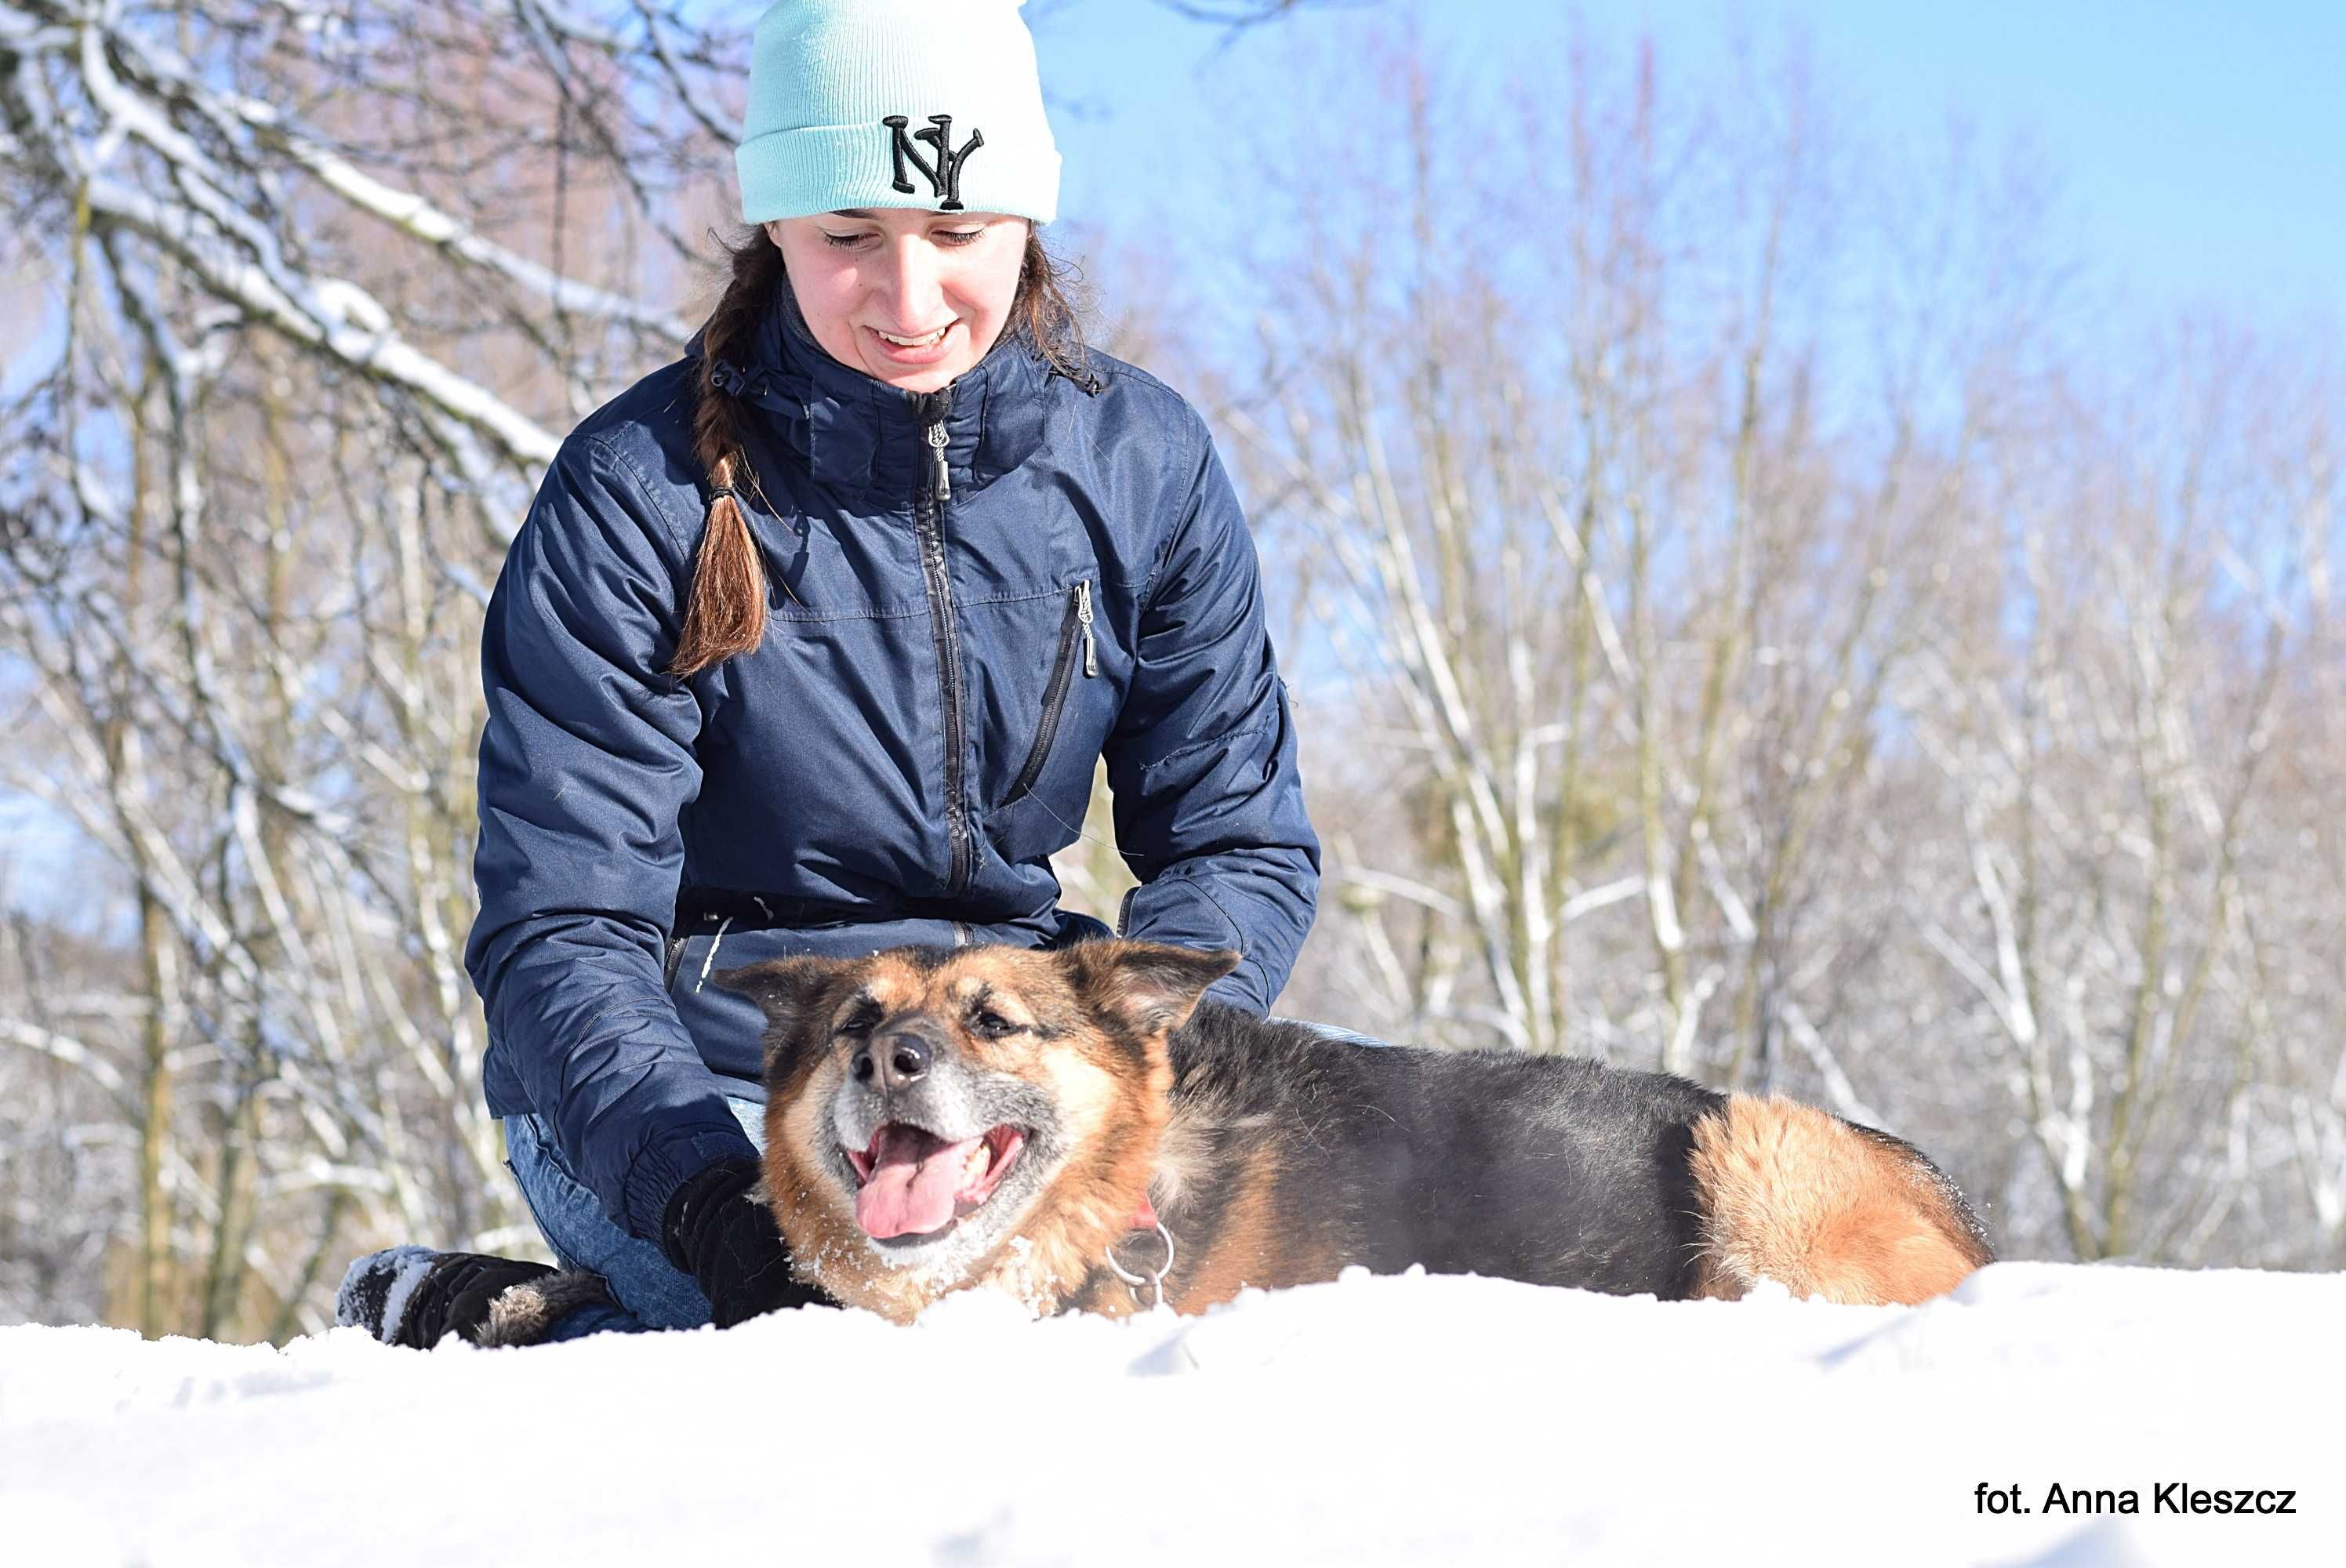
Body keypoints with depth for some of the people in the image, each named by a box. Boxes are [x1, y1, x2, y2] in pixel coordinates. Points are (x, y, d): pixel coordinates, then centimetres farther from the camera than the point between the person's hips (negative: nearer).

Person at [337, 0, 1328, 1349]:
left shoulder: (1144, 463, 0)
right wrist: (704, 1193, -33)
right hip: (694, 1081, -6)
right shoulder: (640, 492, -11)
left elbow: (1236, 842, 4)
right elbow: (562, 925, -15)